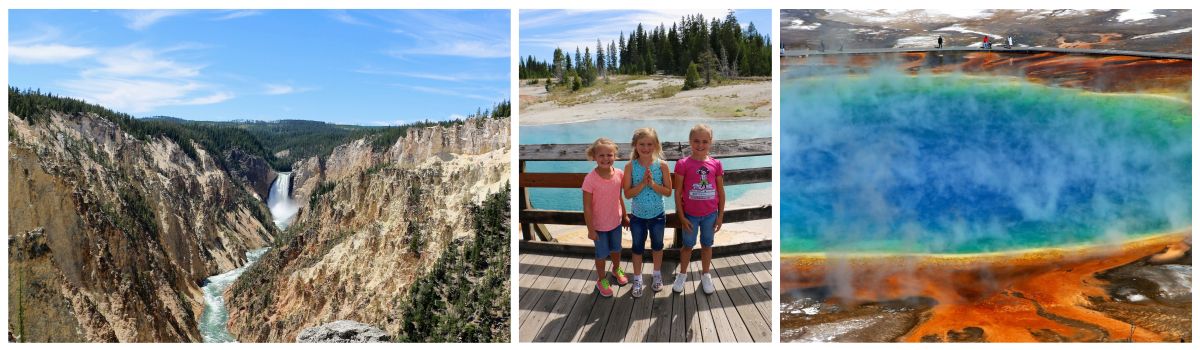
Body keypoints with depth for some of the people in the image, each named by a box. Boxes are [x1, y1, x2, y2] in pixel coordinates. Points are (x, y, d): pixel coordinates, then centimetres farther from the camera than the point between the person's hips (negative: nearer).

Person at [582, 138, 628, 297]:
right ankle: (601, 280, 39)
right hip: (599, 225, -4)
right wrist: (590, 229, -16)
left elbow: (619, 197, 3)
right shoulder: (590, 179, -26)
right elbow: (587, 207, -19)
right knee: (601, 254, 15)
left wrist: (624, 216, 11)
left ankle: (616, 269, 54)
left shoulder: (619, 174, -13)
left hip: (616, 221, 4)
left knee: (616, 249, 26)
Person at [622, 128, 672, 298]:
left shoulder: (662, 165, -14)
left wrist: (653, 184, -25)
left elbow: (668, 191, -11)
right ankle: (637, 279, 33)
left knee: (657, 245, 20)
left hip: (658, 215, 1)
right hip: (638, 216, 0)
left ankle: (657, 274, 42)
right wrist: (642, 183, -27)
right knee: (638, 247, 15)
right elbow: (627, 193, -15)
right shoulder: (630, 166, -15)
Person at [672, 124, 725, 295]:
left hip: (710, 214, 2)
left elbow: (721, 192, 2)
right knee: (688, 244, 15)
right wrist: (681, 217, -9)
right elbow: (677, 192, -9)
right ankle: (682, 274, 34)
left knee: (707, 244, 17)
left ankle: (705, 275, 35)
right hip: (690, 214, -2)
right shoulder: (683, 164, -13)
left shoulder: (716, 164, -6)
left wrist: (720, 215, 2)